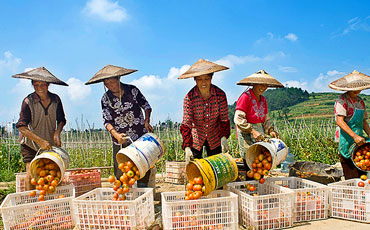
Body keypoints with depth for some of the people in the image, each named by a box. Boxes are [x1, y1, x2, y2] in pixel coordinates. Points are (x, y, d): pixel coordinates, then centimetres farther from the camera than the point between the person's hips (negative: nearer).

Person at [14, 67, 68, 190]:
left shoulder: (55, 99, -4)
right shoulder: (28, 101, -14)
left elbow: (61, 120, 8)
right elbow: (22, 127, -17)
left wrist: (57, 133, -12)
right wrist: (40, 141, -23)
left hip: (51, 143, 3)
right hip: (30, 144, -3)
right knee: (31, 174, -10)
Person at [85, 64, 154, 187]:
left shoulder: (132, 90, 0)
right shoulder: (106, 98, 1)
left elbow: (146, 106, 10)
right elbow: (107, 121, -1)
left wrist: (147, 121, -7)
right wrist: (116, 134, -19)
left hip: (141, 137, 0)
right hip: (120, 141, 0)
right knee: (120, 173, 0)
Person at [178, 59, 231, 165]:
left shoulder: (220, 95, -14)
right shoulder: (189, 97, -19)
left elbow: (224, 119, -7)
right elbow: (186, 124, -20)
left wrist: (224, 137, -23)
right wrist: (187, 147, -30)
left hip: (215, 140, 2)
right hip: (195, 139, -2)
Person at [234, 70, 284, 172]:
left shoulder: (263, 100, 14)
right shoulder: (246, 96, -11)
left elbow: (266, 119, 20)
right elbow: (238, 119, -17)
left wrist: (270, 130, 2)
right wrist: (252, 131, -22)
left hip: (259, 136, 8)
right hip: (246, 135, -8)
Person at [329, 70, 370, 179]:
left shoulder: (360, 101, 16)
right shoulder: (342, 100, -8)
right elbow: (339, 121, -18)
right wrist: (354, 136, -26)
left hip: (359, 141, 8)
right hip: (347, 142, -8)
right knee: (351, 179, -6)